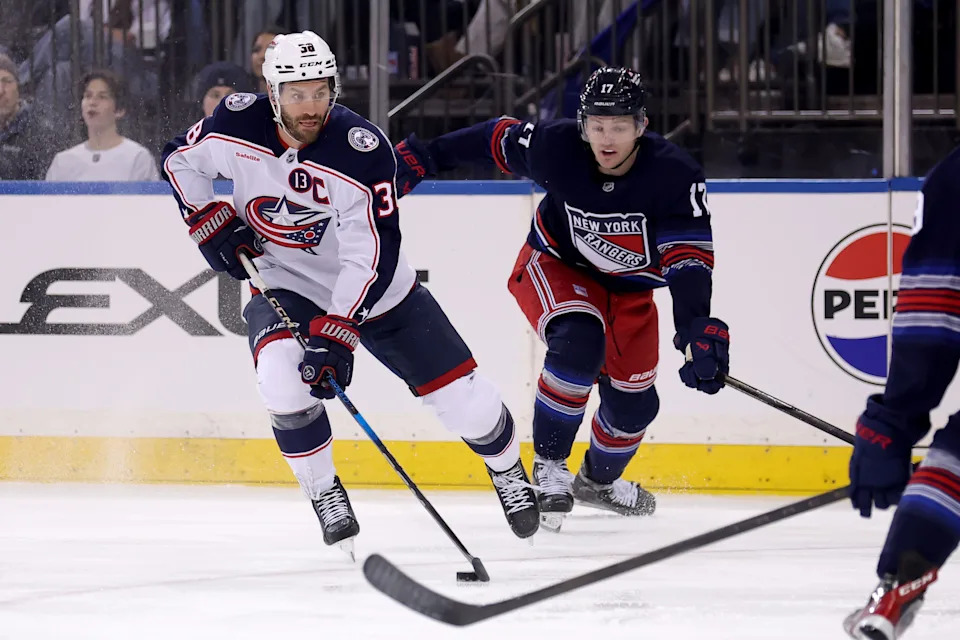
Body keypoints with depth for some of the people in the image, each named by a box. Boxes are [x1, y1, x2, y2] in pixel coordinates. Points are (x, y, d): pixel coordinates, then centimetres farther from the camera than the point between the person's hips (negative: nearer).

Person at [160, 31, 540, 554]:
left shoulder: (362, 150, -28)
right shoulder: (238, 124, -18)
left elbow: (371, 257, -30)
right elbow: (180, 159, 4)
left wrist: (337, 334, -36)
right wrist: (210, 222, -7)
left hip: (374, 291, -1)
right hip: (283, 284, 1)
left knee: (461, 394, -2)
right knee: (282, 375, -30)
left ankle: (508, 468, 32)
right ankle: (324, 493, -7)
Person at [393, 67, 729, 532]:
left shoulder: (674, 175, -30)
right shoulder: (556, 146, -29)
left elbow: (690, 259, -33)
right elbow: (498, 138, -9)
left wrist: (699, 331, -47)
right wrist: (424, 157, -3)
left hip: (628, 288, 2)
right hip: (554, 265, -2)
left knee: (634, 402, 8)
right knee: (578, 341, -32)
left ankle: (599, 480, 41)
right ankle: (548, 466, -18)